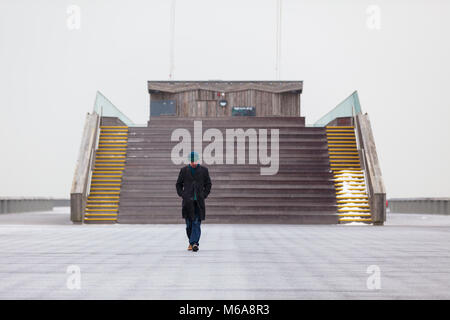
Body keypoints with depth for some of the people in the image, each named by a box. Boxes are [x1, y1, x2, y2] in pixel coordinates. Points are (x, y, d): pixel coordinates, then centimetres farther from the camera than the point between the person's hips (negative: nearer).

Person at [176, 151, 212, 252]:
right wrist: (182, 195, 1)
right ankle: (192, 242, 18)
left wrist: (204, 195, 2)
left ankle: (193, 243, -15)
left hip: (199, 202, -1)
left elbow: (208, 184, 12)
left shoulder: (204, 170, 5)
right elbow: (179, 184, 13)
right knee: (189, 224, 3)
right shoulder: (184, 170, 6)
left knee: (196, 223, -10)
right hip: (188, 202, 1)